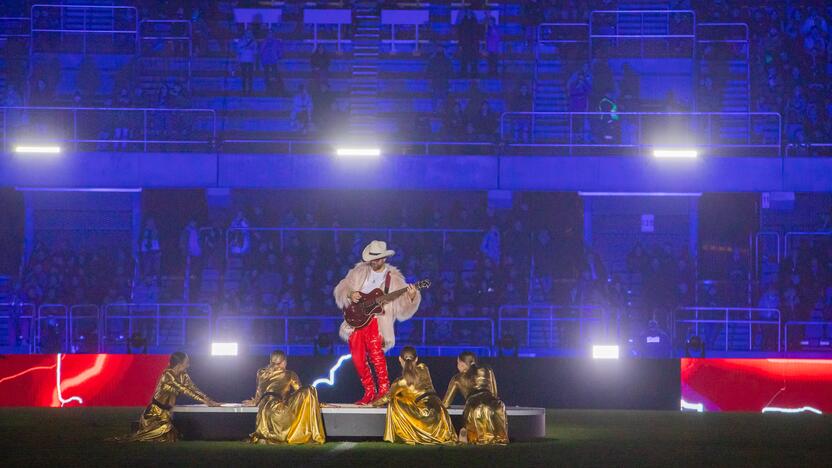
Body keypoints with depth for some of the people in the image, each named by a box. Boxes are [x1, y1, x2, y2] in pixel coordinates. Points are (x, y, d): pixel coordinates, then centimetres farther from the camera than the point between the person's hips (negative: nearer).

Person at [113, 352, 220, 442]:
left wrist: (209, 401, -7)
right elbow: (184, 389, -23)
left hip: (166, 413, 8)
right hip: (155, 413, -8)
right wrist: (205, 401, -25)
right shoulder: (168, 374, -19)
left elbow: (194, 389, 6)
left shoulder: (183, 376, 5)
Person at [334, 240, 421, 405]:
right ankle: (369, 392, 14)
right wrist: (350, 295, -5)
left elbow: (403, 308, 1)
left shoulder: (394, 279, 5)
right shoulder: (359, 272, 13)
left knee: (375, 351, -24)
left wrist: (411, 298, -19)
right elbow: (340, 290, 15)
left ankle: (384, 391, -18)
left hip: (377, 319, -4)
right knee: (358, 359, 0)